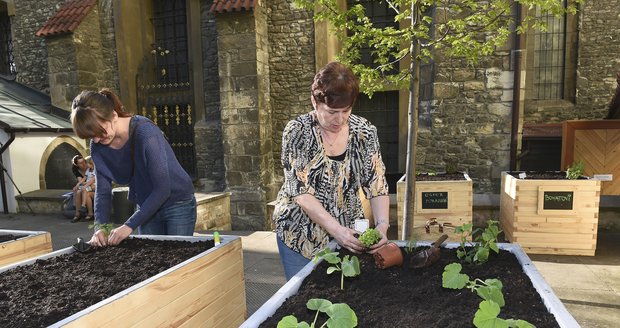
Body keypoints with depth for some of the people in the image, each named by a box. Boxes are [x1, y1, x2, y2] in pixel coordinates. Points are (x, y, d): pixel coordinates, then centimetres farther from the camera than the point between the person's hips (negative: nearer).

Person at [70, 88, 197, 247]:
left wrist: (130, 225, -28)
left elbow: (162, 189, -27)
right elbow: (103, 191, -2)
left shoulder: (145, 132, -26)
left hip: (177, 204, -5)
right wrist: (99, 227, -17)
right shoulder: (98, 146, -6)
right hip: (145, 208, 5)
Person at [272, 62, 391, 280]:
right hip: (301, 235, -2)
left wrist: (382, 224, -23)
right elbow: (301, 193, -20)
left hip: (350, 235, 3)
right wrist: (337, 230, -29)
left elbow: (377, 185, -6)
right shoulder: (297, 132, -15)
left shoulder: (365, 132, -7)